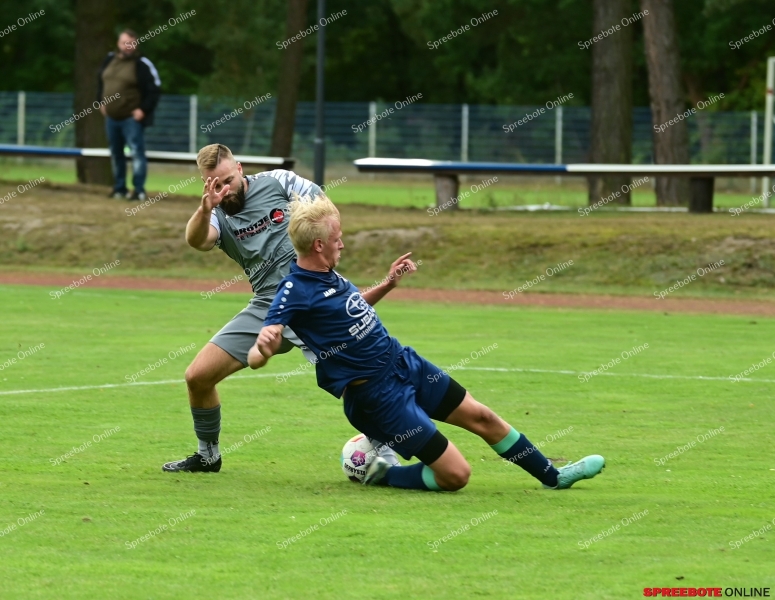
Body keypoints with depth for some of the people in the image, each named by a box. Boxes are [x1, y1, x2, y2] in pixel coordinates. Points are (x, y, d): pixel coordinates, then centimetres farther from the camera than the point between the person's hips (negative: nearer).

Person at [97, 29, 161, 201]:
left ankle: (139, 190, -10)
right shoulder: (109, 60, 7)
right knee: (115, 153, 14)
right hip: (111, 116, 7)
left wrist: (144, 109, -16)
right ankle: (119, 188, 25)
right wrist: (101, 102, 16)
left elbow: (154, 89, -11)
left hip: (132, 117, -7)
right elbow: (101, 81, 24)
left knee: (137, 152, -10)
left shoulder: (142, 65, -12)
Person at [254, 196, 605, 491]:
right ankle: (380, 475, 11)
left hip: (403, 362, 9)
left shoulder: (326, 275, 4)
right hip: (377, 394, -9)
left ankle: (553, 476, 34)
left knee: (481, 417, 17)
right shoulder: (296, 292, -23)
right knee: (455, 474, -11)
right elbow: (257, 354, -29)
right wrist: (263, 346, -52)